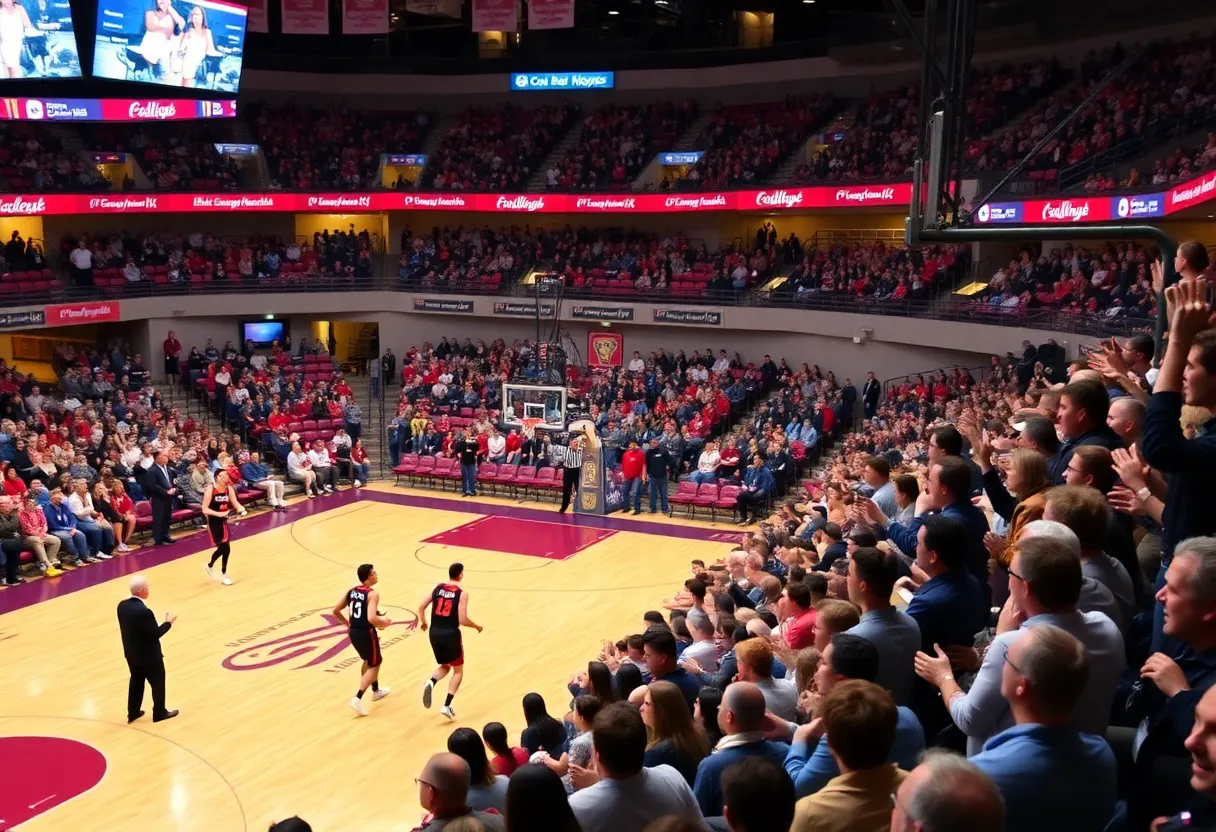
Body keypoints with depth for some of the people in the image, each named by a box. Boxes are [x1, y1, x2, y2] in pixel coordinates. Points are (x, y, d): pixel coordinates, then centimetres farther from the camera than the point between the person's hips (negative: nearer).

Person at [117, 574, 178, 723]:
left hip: (131, 653, 7)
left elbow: (123, 628, 5)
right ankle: (159, 713, 31)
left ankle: (133, 712, 37)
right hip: (149, 655, -7)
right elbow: (155, 634, -24)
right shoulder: (144, 611, -33)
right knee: (158, 683, 15)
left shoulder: (122, 606, -8)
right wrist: (168, 622, -10)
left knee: (136, 681, 25)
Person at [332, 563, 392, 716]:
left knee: (368, 660, 29)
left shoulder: (351, 591, 5)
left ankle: (376, 691, 46)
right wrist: (384, 622, -11)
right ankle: (358, 699, -3)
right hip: (366, 633, -7)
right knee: (374, 665, 10)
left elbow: (336, 610, 11)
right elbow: (371, 618, -30)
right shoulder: (372, 594, -18)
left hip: (354, 632, 8)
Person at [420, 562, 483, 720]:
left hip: (434, 633, 5)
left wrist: (423, 622, 25)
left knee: (445, 667, 24)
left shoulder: (437, 588, 5)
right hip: (450, 634, -5)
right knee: (458, 670, 14)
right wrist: (477, 626, 4)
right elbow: (462, 620, -15)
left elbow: (421, 607, 6)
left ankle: (430, 683, -7)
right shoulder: (462, 594, -9)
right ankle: (447, 706, 3)